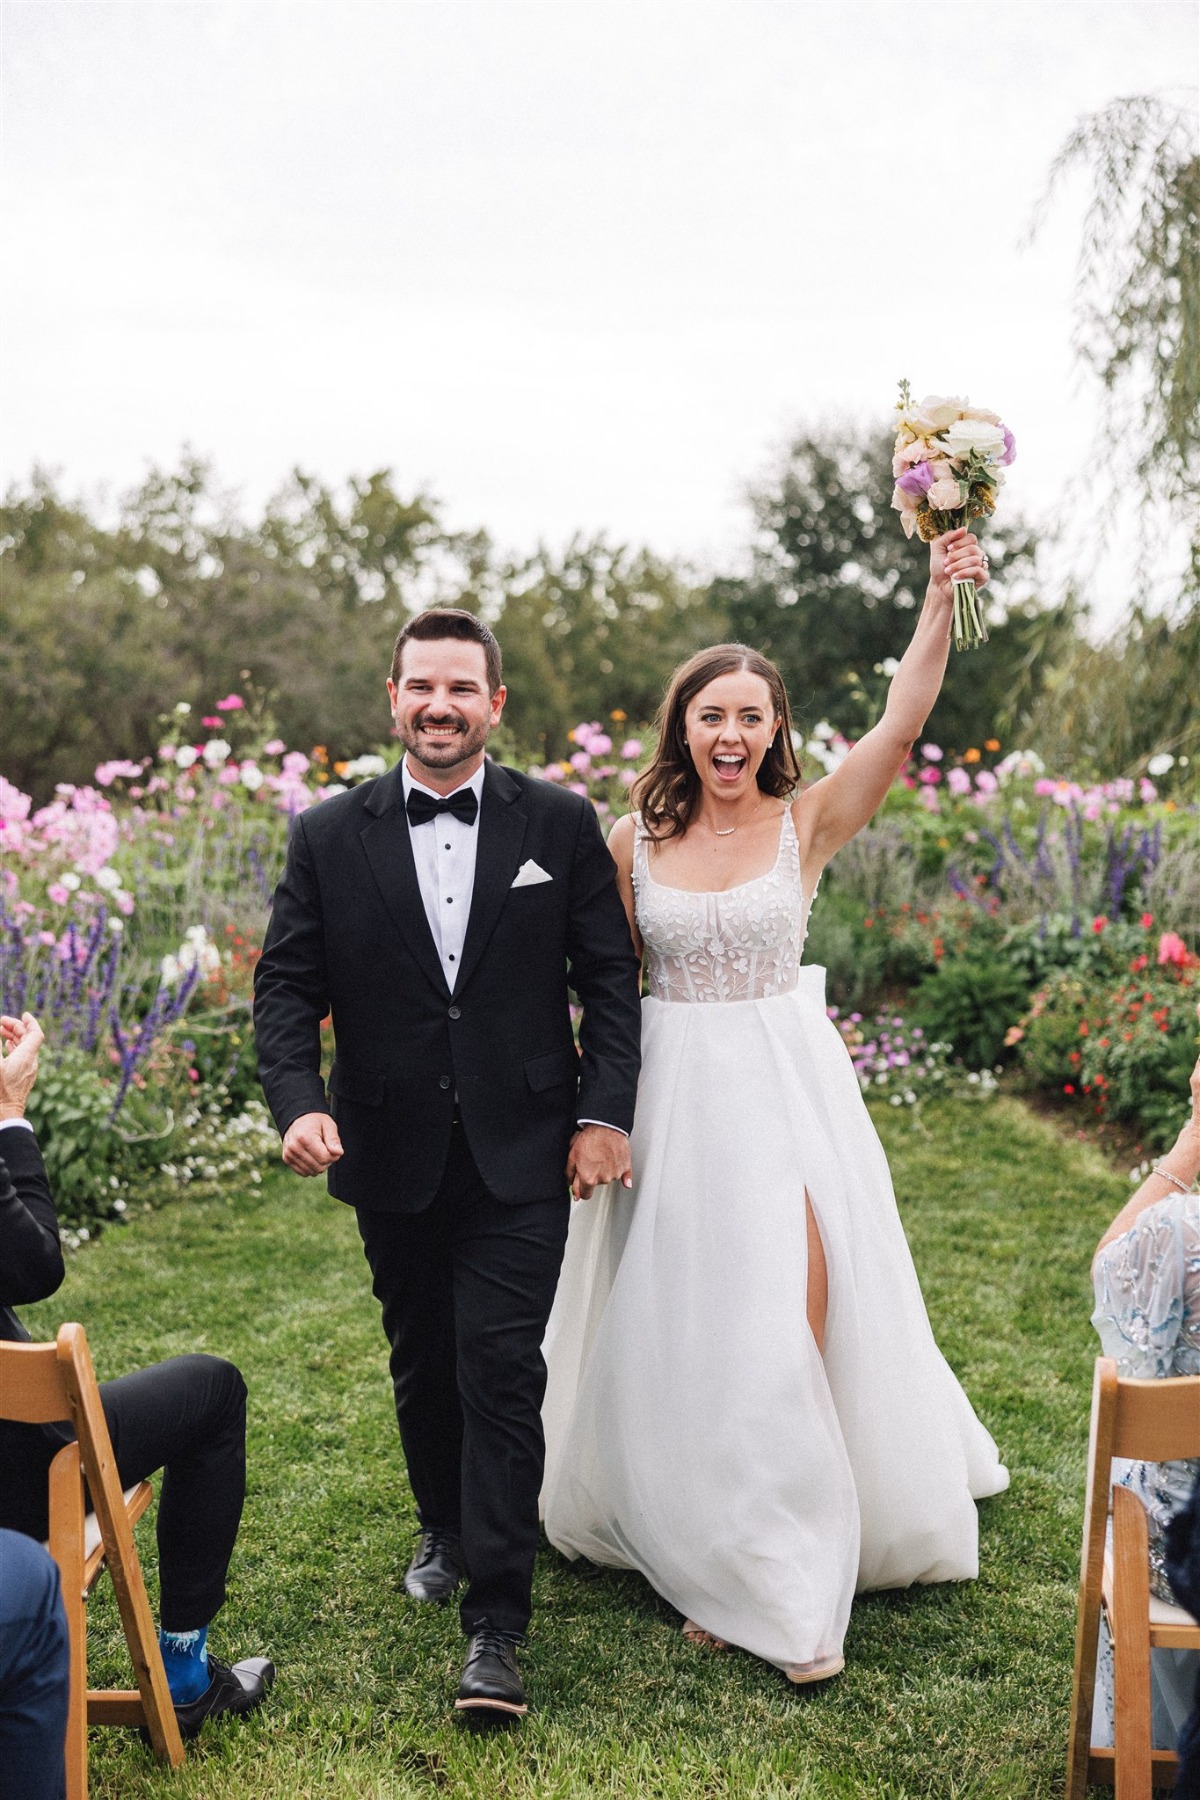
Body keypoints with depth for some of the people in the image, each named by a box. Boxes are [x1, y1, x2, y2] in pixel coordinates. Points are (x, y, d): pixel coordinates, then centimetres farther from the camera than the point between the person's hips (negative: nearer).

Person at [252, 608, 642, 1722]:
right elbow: (286, 985, 1)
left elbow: (611, 981, 2)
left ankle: (495, 1624, 1)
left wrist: (604, 1112, -6)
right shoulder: (329, 836, 1)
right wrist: (297, 1102, -15)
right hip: (391, 1158, 2)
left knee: (500, 1366, -8)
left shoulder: (561, 825, 0)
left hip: (521, 1157, -2)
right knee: (422, 1361, 17)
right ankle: (445, 1528, 43)